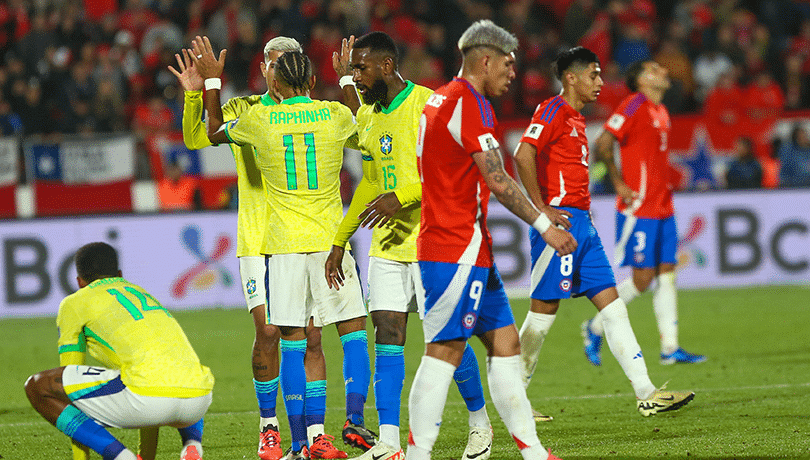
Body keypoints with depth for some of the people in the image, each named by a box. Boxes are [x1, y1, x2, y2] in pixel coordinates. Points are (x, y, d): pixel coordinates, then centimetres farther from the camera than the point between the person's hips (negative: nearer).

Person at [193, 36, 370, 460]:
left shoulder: (259, 120, -2)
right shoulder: (334, 115, -1)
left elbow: (214, 134, 18)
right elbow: (358, 123, 26)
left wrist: (212, 80, 27)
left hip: (284, 246, 0)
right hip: (330, 241, 0)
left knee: (292, 341, 1)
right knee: (353, 330, 10)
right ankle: (354, 417, -5)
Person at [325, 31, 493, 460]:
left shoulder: (428, 106, -12)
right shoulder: (367, 116, 13)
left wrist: (402, 196, -28)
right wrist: (339, 241, 23)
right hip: (387, 243, 7)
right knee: (387, 334, -1)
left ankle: (480, 424, 18)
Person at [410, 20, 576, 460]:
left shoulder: (439, 99, 16)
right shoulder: (470, 104, -14)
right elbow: (497, 181, -18)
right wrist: (544, 225, -13)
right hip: (459, 250, -10)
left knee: (504, 342, 10)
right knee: (444, 350, -9)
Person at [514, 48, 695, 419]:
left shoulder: (575, 119, 20)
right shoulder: (553, 111, -10)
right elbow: (523, 155, -24)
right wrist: (541, 210, -21)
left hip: (581, 222, 10)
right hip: (560, 220, -10)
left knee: (612, 305, 3)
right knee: (544, 309, -5)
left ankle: (646, 394, 0)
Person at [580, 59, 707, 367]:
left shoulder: (660, 111, 16)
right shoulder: (633, 106, -11)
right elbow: (602, 145, -17)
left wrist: (665, 184, 14)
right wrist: (619, 184, -15)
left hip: (663, 207, 8)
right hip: (638, 208, -8)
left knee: (667, 273, 4)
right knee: (642, 278, -7)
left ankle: (670, 348, 4)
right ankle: (595, 327, 10)